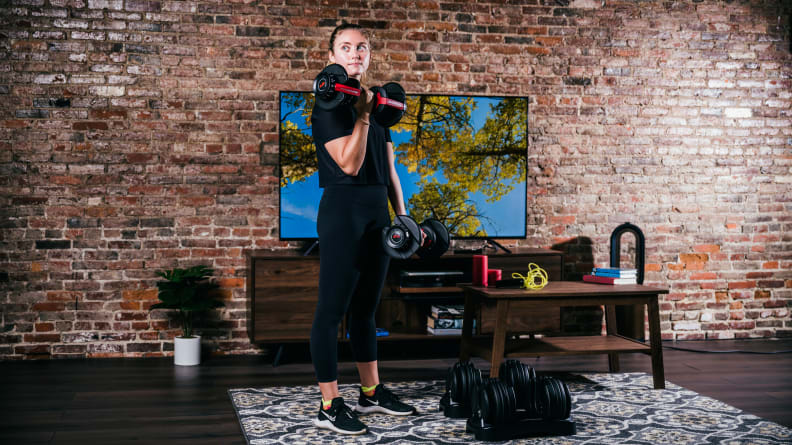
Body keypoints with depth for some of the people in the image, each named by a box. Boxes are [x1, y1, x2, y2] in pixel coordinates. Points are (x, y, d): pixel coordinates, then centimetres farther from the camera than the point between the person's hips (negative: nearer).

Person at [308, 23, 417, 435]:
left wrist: (403, 215, 11)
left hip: (377, 212, 8)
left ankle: (371, 393, 24)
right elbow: (349, 164, -17)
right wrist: (361, 115, -18)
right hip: (343, 210, -8)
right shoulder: (328, 107, -7)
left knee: (365, 308, 15)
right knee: (332, 309, -3)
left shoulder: (377, 106, 15)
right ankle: (329, 406, 1)